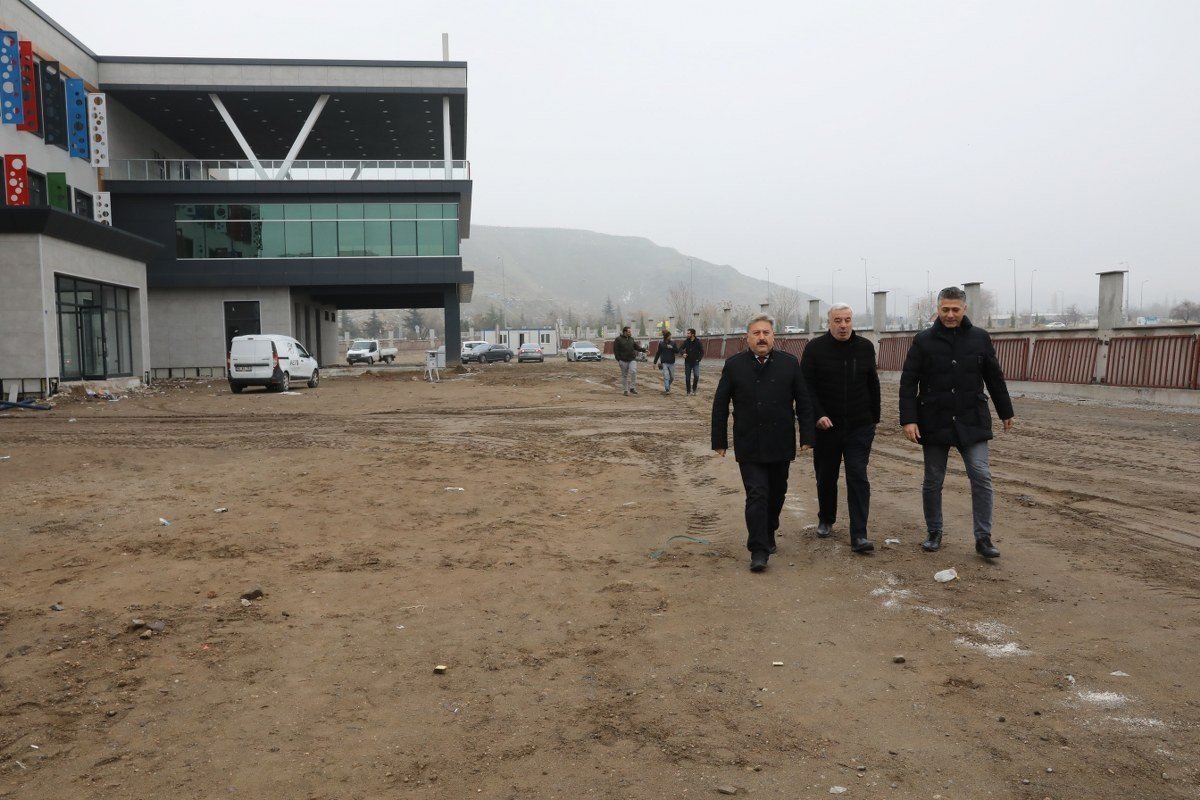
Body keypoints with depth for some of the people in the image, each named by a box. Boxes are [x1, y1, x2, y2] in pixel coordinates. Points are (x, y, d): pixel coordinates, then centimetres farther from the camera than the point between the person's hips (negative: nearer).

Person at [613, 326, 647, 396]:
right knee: (624, 376, 4)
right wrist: (618, 360, -12)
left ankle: (632, 388, -10)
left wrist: (644, 350, -1)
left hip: (632, 359, 3)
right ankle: (626, 391, 14)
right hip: (623, 361, -3)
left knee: (633, 371, -19)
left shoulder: (631, 339, 13)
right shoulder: (618, 339, -2)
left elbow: (637, 347, 14)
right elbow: (616, 350, -5)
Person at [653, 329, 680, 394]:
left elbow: (677, 351, 0)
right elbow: (658, 353, 6)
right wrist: (655, 362, 7)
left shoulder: (673, 343, 6)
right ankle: (667, 390, -11)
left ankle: (667, 386, 34)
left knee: (672, 378, 10)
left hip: (671, 363, 3)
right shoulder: (661, 344, 2)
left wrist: (672, 348, -17)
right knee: (666, 377, -14)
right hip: (664, 363, -3)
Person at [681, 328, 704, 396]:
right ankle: (688, 392, 16)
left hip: (695, 362, -2)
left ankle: (694, 389, 5)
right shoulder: (686, 341, 0)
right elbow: (681, 348, 3)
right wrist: (683, 353, -18)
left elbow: (702, 352, 0)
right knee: (687, 377, 4)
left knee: (696, 376, -16)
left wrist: (699, 359, -12)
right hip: (688, 362, 2)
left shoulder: (698, 342, -6)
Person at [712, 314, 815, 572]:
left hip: (781, 445, 2)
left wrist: (806, 436, -1)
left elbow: (803, 402, 5)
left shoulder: (789, 363, 2)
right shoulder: (734, 365, -1)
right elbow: (720, 405, 2)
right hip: (749, 446, -2)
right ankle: (759, 550, -1)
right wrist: (719, 441, 0)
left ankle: (769, 533, 35)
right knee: (757, 495, -6)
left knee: (776, 494, 14)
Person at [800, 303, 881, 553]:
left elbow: (873, 385, 11)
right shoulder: (815, 348, -5)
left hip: (859, 427, 1)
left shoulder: (865, 347, 3)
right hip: (826, 427, -1)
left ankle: (859, 535, -5)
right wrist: (818, 415, -19)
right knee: (826, 477, 13)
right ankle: (825, 520, 35)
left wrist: (874, 418, 12)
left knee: (858, 478, -6)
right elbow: (806, 385, -8)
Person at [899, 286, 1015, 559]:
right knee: (933, 481, 7)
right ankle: (934, 533, 23)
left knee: (981, 476, -6)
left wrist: (1006, 412, 17)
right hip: (934, 422, -1)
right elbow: (908, 383, -6)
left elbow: (995, 378, 11)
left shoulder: (980, 338, 2)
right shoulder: (923, 340, -4)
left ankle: (983, 538, 3)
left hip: (972, 422, 1)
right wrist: (908, 419, -14)